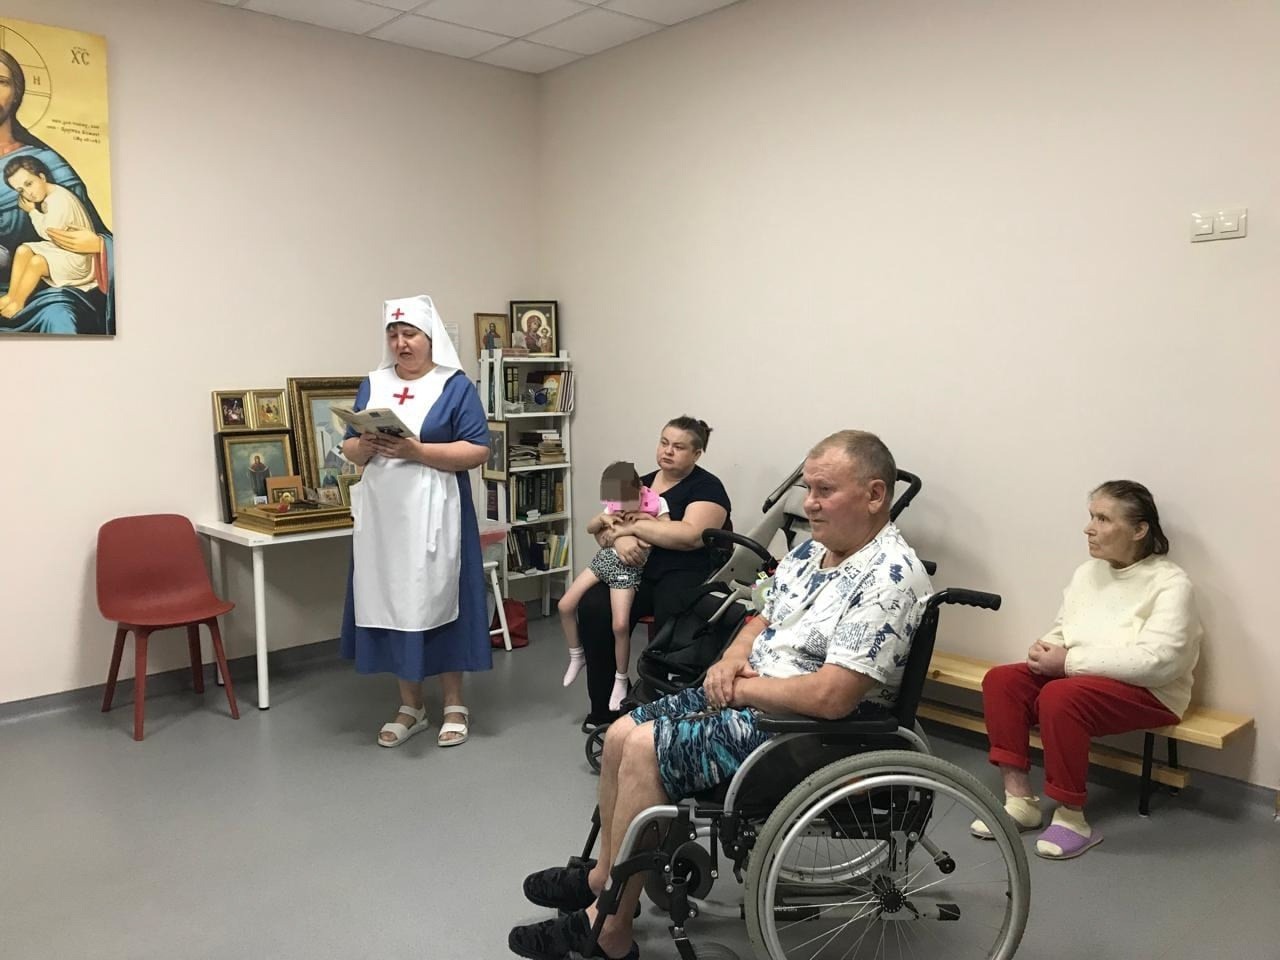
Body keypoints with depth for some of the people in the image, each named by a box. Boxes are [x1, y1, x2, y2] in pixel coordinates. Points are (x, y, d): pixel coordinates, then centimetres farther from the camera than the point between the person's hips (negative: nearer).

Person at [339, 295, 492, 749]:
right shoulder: (372, 386, 12)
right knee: (391, 602, 7)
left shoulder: (456, 386, -2)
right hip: (382, 515, 5)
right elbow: (349, 450, 12)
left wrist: (415, 450, -19)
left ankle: (454, 706, 16)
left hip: (433, 514, -4)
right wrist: (365, 445, -11)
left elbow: (478, 450, -10)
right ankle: (410, 705, 21)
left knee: (438, 600, 1)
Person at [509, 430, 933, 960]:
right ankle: (605, 876, 22)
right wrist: (731, 660, -4)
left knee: (644, 751, -17)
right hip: (750, 697, 10)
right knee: (621, 735, 4)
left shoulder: (890, 577, -22)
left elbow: (831, 697, -29)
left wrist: (742, 688, -16)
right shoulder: (813, 548, 7)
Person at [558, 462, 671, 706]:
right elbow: (590, 529, 15)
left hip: (628, 568, -6)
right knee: (565, 606, 0)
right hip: (604, 558, 6)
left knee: (620, 625, -19)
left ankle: (620, 680, 4)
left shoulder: (657, 503, -7)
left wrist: (646, 518, -22)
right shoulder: (613, 505, 7)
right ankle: (576, 656, 23)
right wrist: (603, 518, -6)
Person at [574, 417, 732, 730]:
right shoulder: (641, 484, 19)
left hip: (685, 574, -4)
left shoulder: (706, 487, 1)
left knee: (670, 622, -37)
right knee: (593, 608, -25)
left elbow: (692, 536, -17)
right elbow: (602, 530, 13)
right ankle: (604, 706, -11)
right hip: (634, 572, 5)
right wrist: (619, 537, -12)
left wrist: (633, 526, -12)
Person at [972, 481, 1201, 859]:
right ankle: (1020, 798, -10)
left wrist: (1071, 661, -24)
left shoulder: (1171, 583, -12)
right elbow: (1061, 630, 16)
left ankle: (1071, 818, -19)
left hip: (1148, 692, -7)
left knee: (1060, 696, -33)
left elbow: (1157, 661, -24)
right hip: (1077, 675, 7)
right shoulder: (1087, 572, 10)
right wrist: (1045, 649, -10)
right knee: (1001, 680, -14)